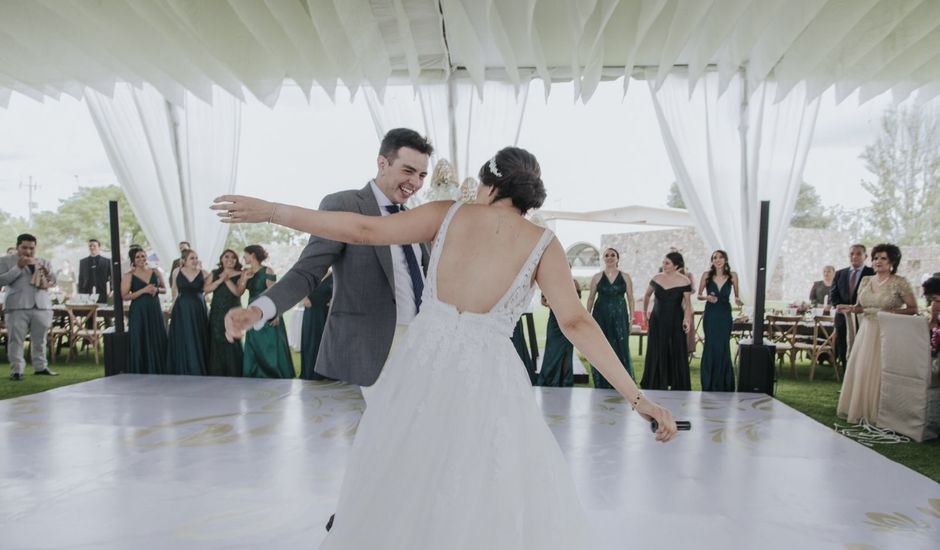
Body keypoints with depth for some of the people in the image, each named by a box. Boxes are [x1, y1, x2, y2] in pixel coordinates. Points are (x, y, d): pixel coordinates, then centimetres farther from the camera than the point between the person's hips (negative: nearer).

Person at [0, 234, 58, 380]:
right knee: (16, 340, -3)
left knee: (40, 340, 9)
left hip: (42, 306, 3)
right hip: (17, 307, -3)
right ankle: (16, 370, 1)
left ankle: (40, 367, 18)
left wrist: (48, 273, -7)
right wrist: (18, 267, -15)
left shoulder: (43, 262, 16)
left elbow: (53, 282, 15)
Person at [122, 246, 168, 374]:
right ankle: (141, 373, 6)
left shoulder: (155, 272, 8)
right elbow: (124, 296, -9)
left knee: (158, 342, 5)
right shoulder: (128, 276, -2)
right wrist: (143, 290, -18)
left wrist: (156, 289, -7)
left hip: (155, 311, 4)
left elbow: (164, 289, 15)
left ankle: (159, 372, 14)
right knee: (141, 344, -1)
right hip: (138, 313, -3)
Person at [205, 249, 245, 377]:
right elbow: (207, 289, -3)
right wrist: (220, 280, -15)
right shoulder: (215, 273, 11)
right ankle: (216, 374, 13)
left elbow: (238, 292, -13)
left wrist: (227, 279, -18)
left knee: (231, 343, -4)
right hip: (216, 313, 4)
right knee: (216, 343, 5)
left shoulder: (239, 275, 0)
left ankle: (233, 374, 3)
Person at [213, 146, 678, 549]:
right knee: (494, 501, 17)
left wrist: (270, 210, 6)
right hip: (484, 376, -2)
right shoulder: (543, 244, 0)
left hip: (421, 364, 3)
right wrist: (637, 398, -4)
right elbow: (576, 323, -7)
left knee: (401, 490, 21)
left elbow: (364, 230, -1)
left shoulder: (449, 213, 3)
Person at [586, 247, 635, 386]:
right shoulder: (597, 277, 5)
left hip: (619, 317, 0)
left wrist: (632, 317, 1)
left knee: (621, 348, -1)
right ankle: (602, 383, 14)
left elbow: (630, 298, 6)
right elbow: (591, 298, 7)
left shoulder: (625, 277, 5)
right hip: (601, 316, 0)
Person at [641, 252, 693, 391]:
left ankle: (678, 387, 16)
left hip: (675, 322, -2)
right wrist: (645, 311, 18)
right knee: (656, 353, 6)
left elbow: (687, 303, -4)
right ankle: (656, 386, 17)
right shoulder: (657, 278, 1)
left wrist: (687, 319, -18)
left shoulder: (684, 281, -8)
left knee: (677, 353, 3)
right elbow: (647, 295, 17)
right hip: (657, 321, 3)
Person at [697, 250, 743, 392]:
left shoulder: (732, 275, -1)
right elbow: (699, 295, 5)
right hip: (711, 315, -1)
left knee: (723, 347, 3)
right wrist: (707, 297, -16)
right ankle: (709, 384, 10)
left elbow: (736, 294, 11)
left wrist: (737, 300, -11)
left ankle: (723, 384, 15)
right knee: (711, 347, -1)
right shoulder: (707, 275, -2)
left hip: (725, 315, 1)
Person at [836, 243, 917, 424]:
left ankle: (877, 413, 9)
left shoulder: (899, 282, -6)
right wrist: (850, 309, -5)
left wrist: (891, 313, -18)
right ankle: (858, 409, 16)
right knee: (860, 370, 5)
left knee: (879, 372, -4)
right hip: (866, 331, 5)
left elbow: (913, 308, -5)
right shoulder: (866, 281, 8)